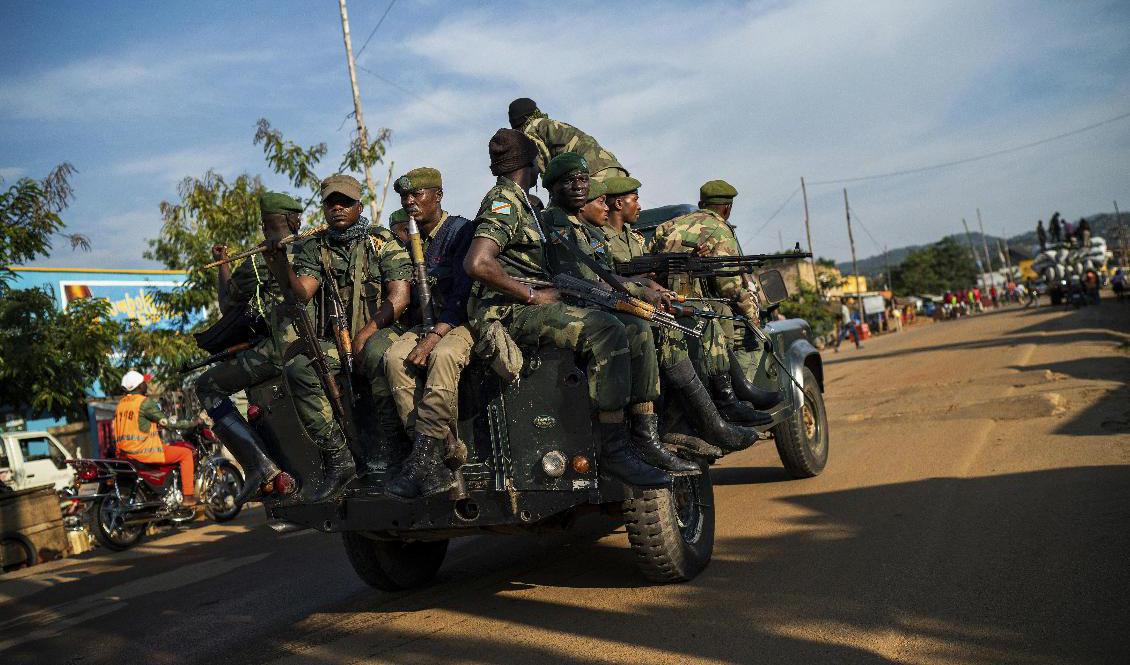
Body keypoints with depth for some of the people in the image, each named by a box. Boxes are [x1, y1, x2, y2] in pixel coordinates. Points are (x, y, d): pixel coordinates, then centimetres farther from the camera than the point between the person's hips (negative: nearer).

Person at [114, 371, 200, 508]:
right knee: (186, 453, -1)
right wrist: (192, 423, -5)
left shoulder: (120, 403, 12)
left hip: (124, 453, 9)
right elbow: (166, 422, -14)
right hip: (143, 451, -9)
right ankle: (188, 497, -6)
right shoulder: (145, 402, -14)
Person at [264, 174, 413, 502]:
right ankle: (337, 459, -20)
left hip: (380, 332, -3)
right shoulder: (314, 248, 14)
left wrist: (365, 334, -16)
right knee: (298, 368, -25)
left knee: (377, 352, -39)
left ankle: (392, 442, -26)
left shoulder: (383, 242, 4)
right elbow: (302, 293, -3)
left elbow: (399, 297, -6)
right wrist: (281, 267, -22)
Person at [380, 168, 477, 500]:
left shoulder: (461, 230, -5)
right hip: (426, 323, 6)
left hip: (463, 322, -6)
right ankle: (434, 463, -32)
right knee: (395, 356, -26)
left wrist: (434, 336, -25)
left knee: (443, 355, -38)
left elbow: (464, 293, -16)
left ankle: (421, 461, -38)